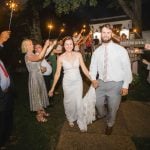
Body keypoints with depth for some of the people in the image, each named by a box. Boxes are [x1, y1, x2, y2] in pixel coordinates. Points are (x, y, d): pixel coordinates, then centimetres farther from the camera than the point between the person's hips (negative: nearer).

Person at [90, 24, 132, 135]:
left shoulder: (120, 50, -12)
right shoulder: (97, 51, 1)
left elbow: (127, 68, -9)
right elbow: (93, 66, 8)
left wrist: (125, 85, -10)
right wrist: (93, 78, -8)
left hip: (115, 84, -3)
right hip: (101, 82, 3)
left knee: (113, 107, 13)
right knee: (98, 103, 17)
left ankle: (110, 124, 44)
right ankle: (102, 114, 54)